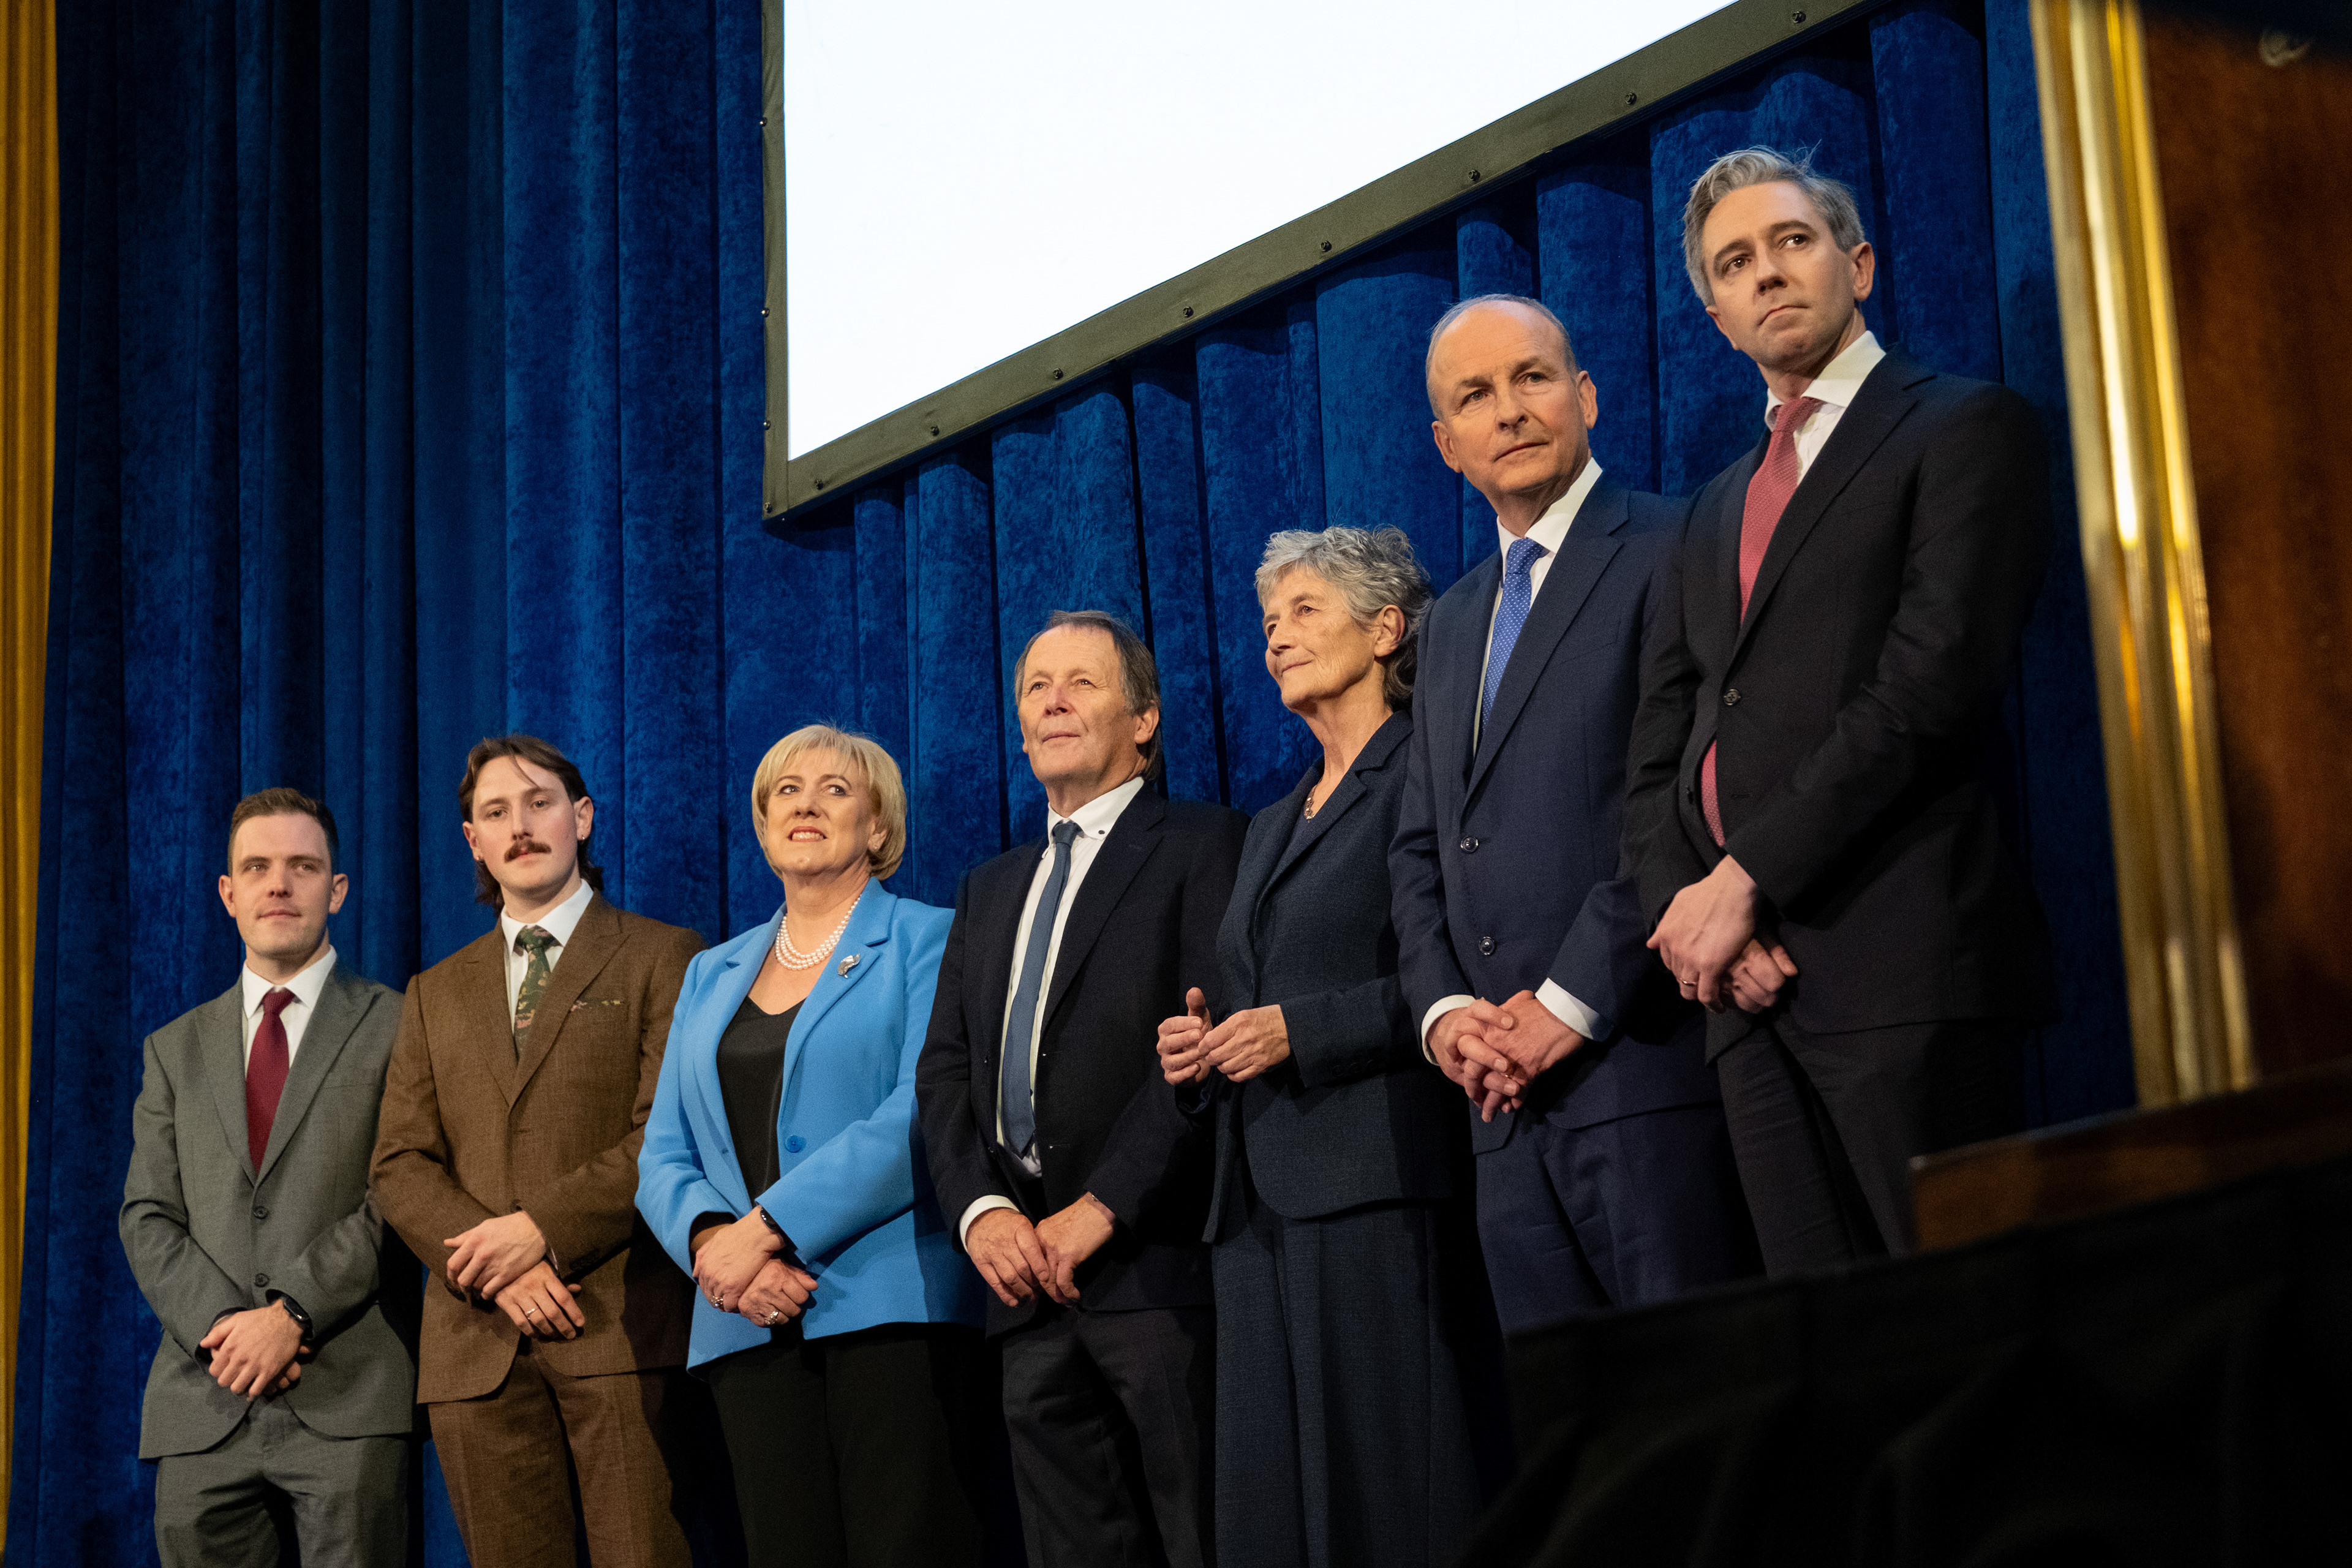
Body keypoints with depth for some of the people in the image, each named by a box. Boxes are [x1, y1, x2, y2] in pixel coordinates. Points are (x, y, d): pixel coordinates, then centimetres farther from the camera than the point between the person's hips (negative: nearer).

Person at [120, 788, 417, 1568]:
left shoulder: (396, 1028, 6)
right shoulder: (177, 1049, 19)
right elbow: (148, 1217, 11)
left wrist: (294, 1314, -13)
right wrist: (222, 1324, -7)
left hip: (348, 1395, -3)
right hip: (204, 1406, 4)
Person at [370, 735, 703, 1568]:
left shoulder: (660, 958, 9)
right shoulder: (437, 993, 22)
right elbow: (400, 1165, 12)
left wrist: (543, 1228, -13)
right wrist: (495, 1267, -6)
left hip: (623, 1331, -4)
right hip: (479, 1342, 4)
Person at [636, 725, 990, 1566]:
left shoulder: (926, 942, 5)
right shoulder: (713, 975, 22)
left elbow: (923, 1113, -10)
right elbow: (665, 1157, 15)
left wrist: (768, 1226, -15)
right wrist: (713, 1242, -8)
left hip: (892, 1307, -4)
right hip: (751, 1326, 5)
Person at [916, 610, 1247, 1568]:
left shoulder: (1202, 847, 1)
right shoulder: (990, 890, 24)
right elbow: (944, 1068, 15)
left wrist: (1101, 1209, -16)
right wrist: (979, 1209, -4)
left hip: (1154, 1266, -6)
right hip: (1029, 1281, 6)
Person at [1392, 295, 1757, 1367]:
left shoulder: (1668, 555, -2)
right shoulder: (1452, 622, 23)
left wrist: (1571, 1003, -14)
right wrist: (1445, 1011, 3)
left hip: (1642, 1067, -7)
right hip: (1508, 1095, 7)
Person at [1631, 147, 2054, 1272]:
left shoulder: (1964, 431, 4)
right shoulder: (1719, 507, 27)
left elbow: (1934, 684, -9)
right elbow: (1661, 747, 20)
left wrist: (1746, 880, -11)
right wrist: (1687, 908, -1)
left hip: (1900, 967, -6)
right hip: (1748, 978, 6)